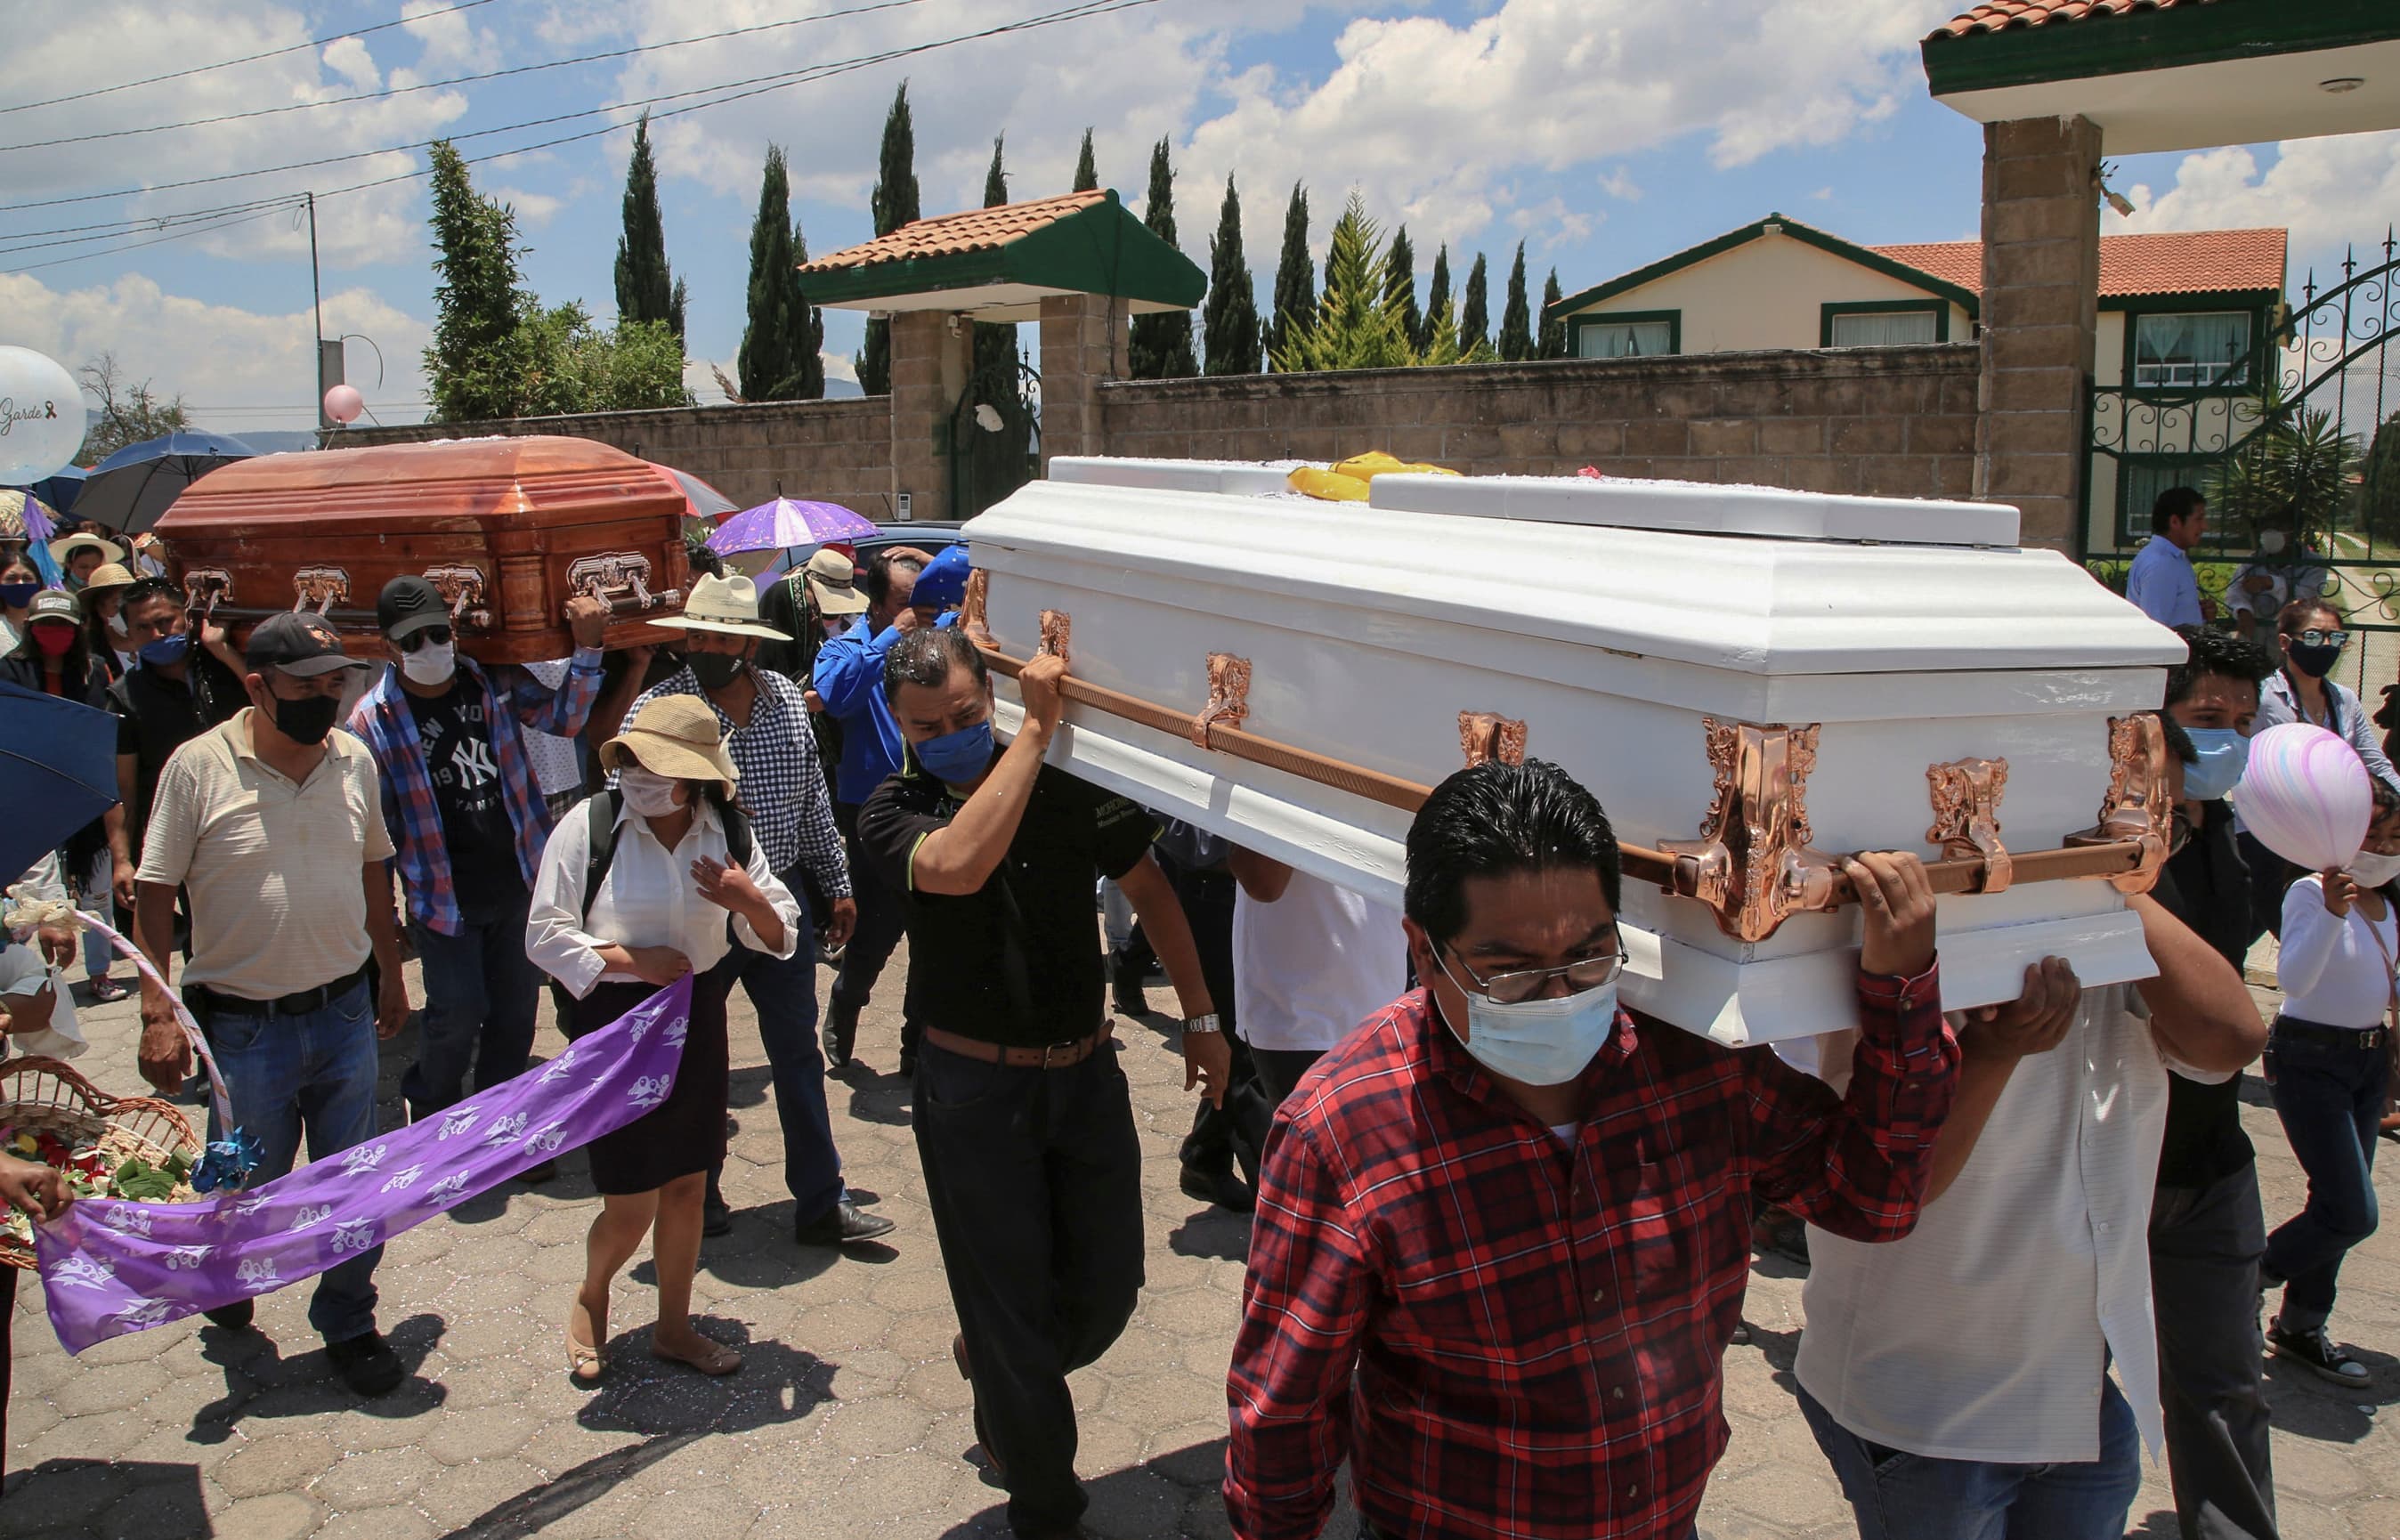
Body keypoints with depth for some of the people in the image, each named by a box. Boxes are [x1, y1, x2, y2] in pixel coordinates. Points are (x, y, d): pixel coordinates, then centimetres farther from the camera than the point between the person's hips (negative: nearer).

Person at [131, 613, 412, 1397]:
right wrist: (157, 1015, -12)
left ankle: (348, 1324, 29)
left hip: (345, 1012, 3)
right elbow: (154, 894, -8)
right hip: (245, 1027, -3)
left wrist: (392, 974, 19)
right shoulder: (199, 767, -12)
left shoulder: (355, 760, 1)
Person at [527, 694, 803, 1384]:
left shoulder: (728, 831, -3)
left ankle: (673, 1326, 34)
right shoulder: (588, 825, -13)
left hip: (698, 1022, 4)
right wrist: (630, 958, -18)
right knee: (630, 1207, 2)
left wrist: (750, 900, -18)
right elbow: (545, 935, -9)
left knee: (688, 1185, 14)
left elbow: (779, 937, 3)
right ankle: (590, 1299, 35)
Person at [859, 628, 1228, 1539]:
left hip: (1086, 1076, 3)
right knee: (1011, 1308, 7)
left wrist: (1200, 1017, 7)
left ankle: (1000, 1382, 46)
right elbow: (958, 866, -33)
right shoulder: (893, 814, -10)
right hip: (976, 1090, -3)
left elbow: (1148, 888, 8)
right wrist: (1036, 728, -31)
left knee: (1108, 1289, 13)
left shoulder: (1070, 787, -5)